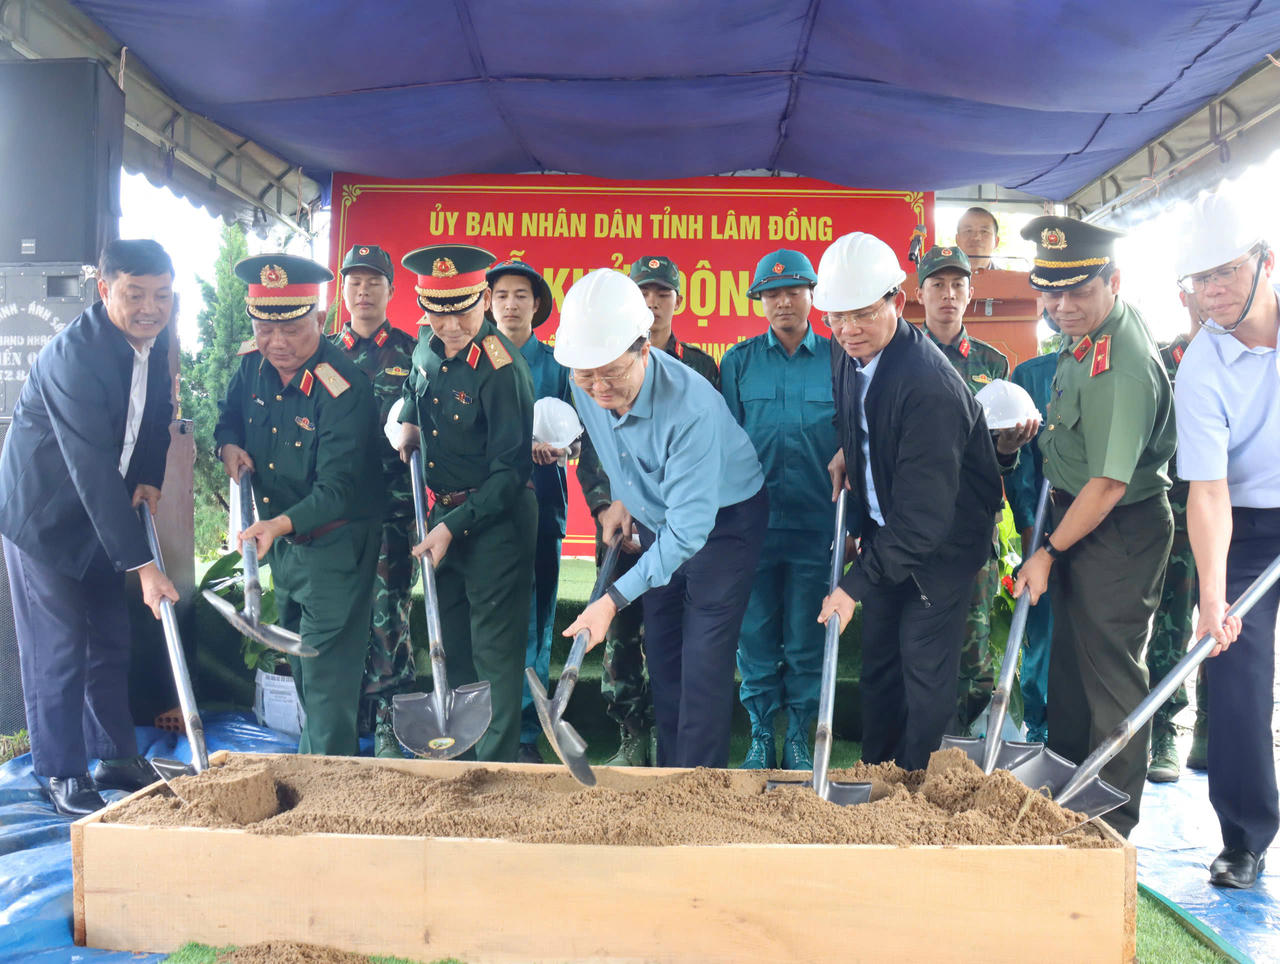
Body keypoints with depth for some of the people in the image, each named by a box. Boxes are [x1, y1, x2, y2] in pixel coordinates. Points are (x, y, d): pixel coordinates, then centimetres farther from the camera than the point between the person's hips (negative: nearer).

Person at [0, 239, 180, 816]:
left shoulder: (155, 339, -4)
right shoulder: (73, 355, -28)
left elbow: (157, 414, 13)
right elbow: (93, 470, -33)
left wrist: (149, 479, -4)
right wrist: (141, 563, -34)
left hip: (99, 514, 7)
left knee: (111, 639, 13)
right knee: (58, 650, -1)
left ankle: (115, 757, 26)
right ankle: (63, 776, 15)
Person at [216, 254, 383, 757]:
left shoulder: (343, 389, -26)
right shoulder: (254, 362, -4)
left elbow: (337, 490, -29)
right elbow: (229, 415, 16)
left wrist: (282, 524, -45)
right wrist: (229, 446, -7)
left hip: (334, 543, -8)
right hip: (279, 541, 8)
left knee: (326, 673, -5)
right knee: (297, 663, 22)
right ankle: (307, 758, 41)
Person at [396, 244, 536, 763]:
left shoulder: (502, 368, -22)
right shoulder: (426, 349, 2)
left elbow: (510, 471, -21)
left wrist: (454, 525, -21)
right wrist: (408, 423, 7)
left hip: (495, 521, -8)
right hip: (441, 514, 8)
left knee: (494, 652, 0)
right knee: (449, 643, 19)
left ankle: (497, 765, 14)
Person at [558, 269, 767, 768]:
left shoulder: (692, 406, -38)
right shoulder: (585, 388, -16)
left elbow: (689, 527, -37)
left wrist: (614, 598, -39)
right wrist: (622, 498, 9)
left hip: (723, 521, -7)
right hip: (656, 518, 7)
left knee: (703, 661, -9)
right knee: (661, 651, 13)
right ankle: (668, 770, 29)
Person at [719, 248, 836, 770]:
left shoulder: (838, 360, 5)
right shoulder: (738, 361, 7)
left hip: (815, 523, 0)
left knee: (806, 639, 6)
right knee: (755, 635, 6)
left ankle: (799, 738, 20)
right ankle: (760, 736, 20)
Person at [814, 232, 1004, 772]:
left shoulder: (929, 386, -32)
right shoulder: (852, 354, -5)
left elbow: (922, 517, -32)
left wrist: (855, 585, -28)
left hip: (942, 541, -8)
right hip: (886, 532, 8)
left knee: (925, 672, 0)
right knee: (878, 662, 15)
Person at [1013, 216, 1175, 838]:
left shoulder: (1120, 370, -29)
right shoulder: (1088, 333, 2)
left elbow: (1109, 484, -26)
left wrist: (1049, 552, -15)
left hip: (1119, 532, -10)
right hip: (1078, 515, 10)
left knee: (1110, 670, 0)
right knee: (1070, 656, 19)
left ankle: (1113, 826, 15)